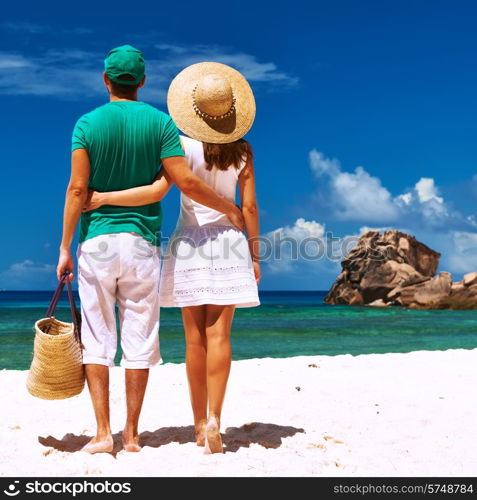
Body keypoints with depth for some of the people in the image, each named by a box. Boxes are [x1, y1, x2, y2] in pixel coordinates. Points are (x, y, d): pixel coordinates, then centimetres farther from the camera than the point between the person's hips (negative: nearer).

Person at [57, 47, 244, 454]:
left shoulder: (87, 123, 1)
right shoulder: (161, 122, 1)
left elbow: (77, 189, -6)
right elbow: (186, 182, -7)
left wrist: (65, 247, 0)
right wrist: (229, 209, 7)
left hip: (97, 241, 0)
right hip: (142, 242, 0)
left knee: (97, 339, 7)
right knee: (139, 340, 7)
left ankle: (103, 432, 5)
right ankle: (131, 433, 12)